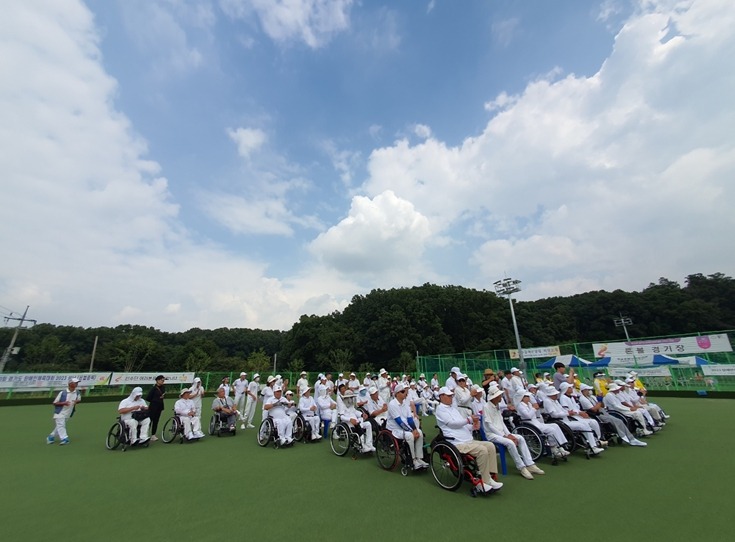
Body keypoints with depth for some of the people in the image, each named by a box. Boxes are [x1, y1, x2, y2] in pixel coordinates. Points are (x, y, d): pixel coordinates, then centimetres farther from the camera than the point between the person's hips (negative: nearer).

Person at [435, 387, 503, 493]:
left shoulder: (453, 408, 22)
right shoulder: (440, 409, -5)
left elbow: (463, 424, 19)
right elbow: (452, 423, -16)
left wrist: (473, 426, -1)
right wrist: (469, 419, -11)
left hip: (469, 440, 9)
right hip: (457, 443, -9)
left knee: (490, 446, -5)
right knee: (482, 450, -24)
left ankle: (490, 476, -2)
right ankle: (484, 482, -12)